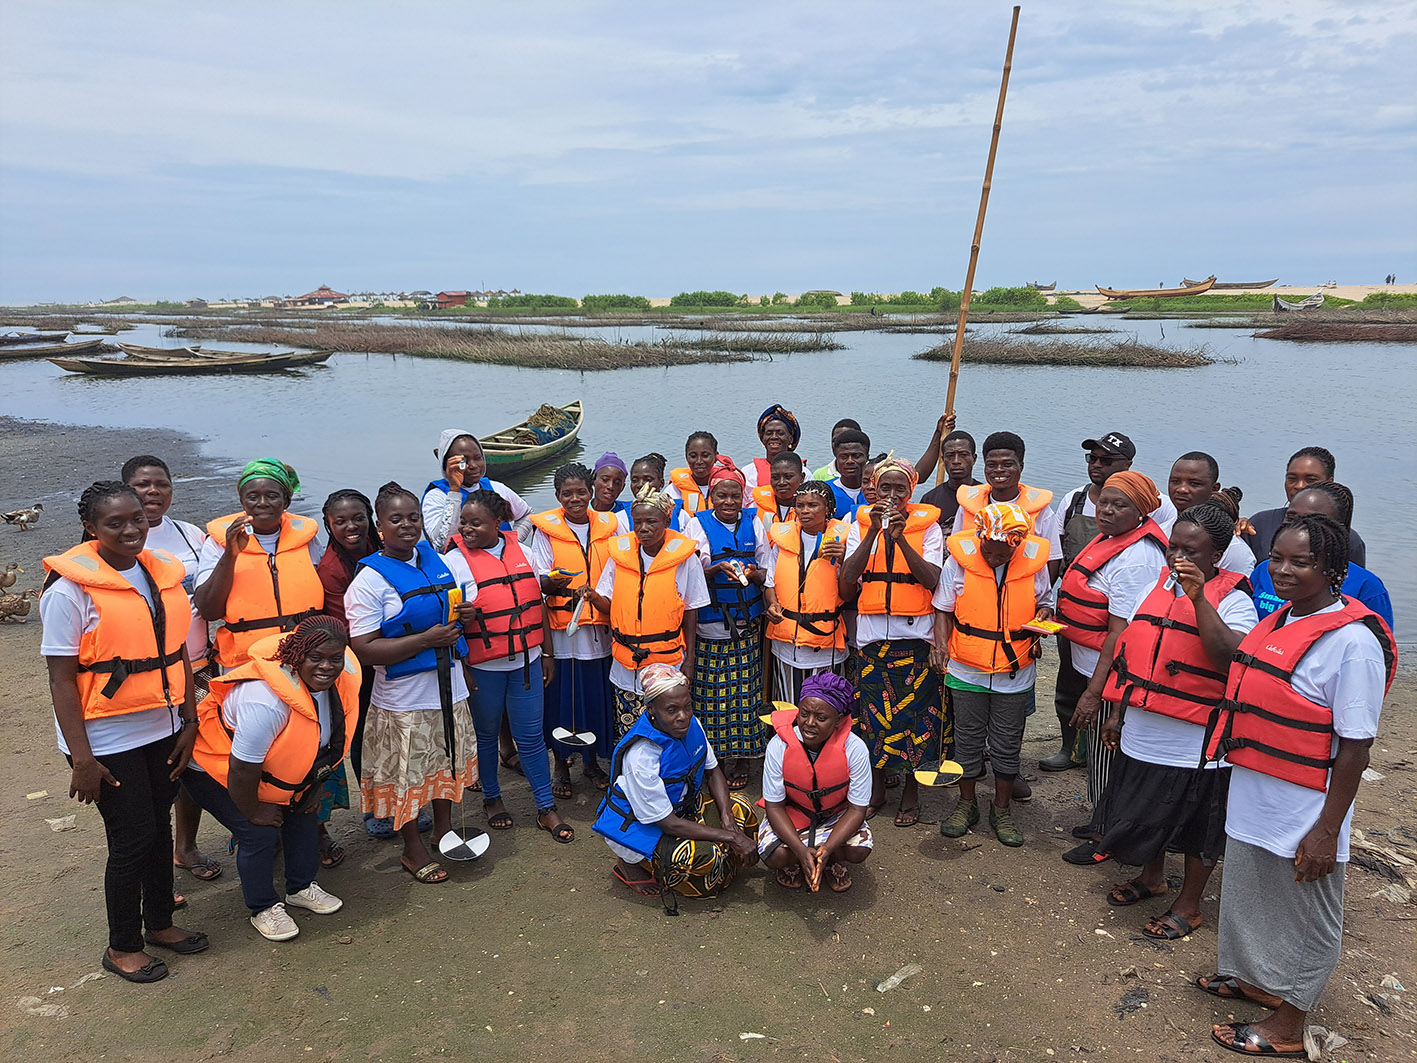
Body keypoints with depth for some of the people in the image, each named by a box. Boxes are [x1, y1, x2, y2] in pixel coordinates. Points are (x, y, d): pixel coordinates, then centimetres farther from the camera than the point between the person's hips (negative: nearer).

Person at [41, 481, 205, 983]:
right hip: (107, 740, -6)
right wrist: (81, 758, -15)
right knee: (132, 839, 1)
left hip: (164, 730, 6)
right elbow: (61, 679, -14)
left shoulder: (163, 572, 4)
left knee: (159, 827, 16)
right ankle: (122, 947, 22)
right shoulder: (69, 589, -14)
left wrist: (189, 722, 7)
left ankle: (159, 922, 35)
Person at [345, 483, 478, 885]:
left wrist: (465, 614, -4)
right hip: (403, 698, -6)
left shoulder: (437, 560, 4)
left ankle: (444, 830, 42)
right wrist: (427, 639, -24)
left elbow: (456, 607, 21)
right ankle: (413, 850, 28)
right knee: (408, 775, 7)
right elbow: (365, 651, -20)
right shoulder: (369, 581, -14)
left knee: (449, 763, 20)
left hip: (448, 687, 6)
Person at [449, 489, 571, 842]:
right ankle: (492, 798, 34)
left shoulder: (520, 548, 4)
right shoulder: (457, 558, -7)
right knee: (486, 735, 14)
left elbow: (537, 604, 10)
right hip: (482, 665, -2)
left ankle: (546, 809, 17)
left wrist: (548, 653, 11)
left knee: (531, 735, 7)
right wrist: (459, 667, -10)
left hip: (526, 660, 3)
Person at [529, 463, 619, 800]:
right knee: (562, 696, 2)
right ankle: (561, 768, 19)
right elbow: (538, 579, -5)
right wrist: (552, 584, -26)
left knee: (597, 695, 8)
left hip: (600, 627, 3)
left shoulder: (607, 526, 8)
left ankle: (591, 761, 27)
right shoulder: (546, 528, -1)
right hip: (562, 627, -2)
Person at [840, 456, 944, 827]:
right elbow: (847, 580, -8)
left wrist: (901, 538, -20)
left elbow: (932, 581, -12)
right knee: (874, 709, 7)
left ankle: (911, 790, 19)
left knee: (915, 709, 2)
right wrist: (874, 532, -16)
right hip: (872, 633, 2)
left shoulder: (927, 526, 2)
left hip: (916, 633, -1)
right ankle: (877, 786, 25)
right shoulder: (861, 524, 6)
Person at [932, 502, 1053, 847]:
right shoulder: (960, 559, -12)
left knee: (1007, 744, 12)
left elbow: (1043, 603, 8)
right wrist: (941, 644, -15)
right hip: (967, 671, 0)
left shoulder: (1034, 562, -9)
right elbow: (944, 610, -1)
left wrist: (1045, 617, -14)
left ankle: (1002, 809, 30)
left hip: (1015, 674, 1)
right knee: (968, 740, 13)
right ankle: (966, 803, 31)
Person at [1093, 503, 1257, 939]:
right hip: (1141, 734, 6)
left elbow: (1230, 658, -31)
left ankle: (1189, 904, 31)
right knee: (1146, 812, 22)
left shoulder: (1233, 599, -12)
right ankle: (1152, 878, 46)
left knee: (1196, 827, 11)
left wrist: (1198, 597, -33)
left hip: (1195, 741, -6)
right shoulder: (1157, 584, 6)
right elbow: (1130, 651, 13)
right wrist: (1117, 712, 15)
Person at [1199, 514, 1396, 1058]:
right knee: (1250, 898, 25)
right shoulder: (1279, 621, 3)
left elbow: (1355, 746, -20)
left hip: (1303, 814, -8)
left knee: (1305, 917, 13)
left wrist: (1327, 831, -19)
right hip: (1252, 799, 8)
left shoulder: (1352, 640, -21)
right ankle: (1256, 979, 48)